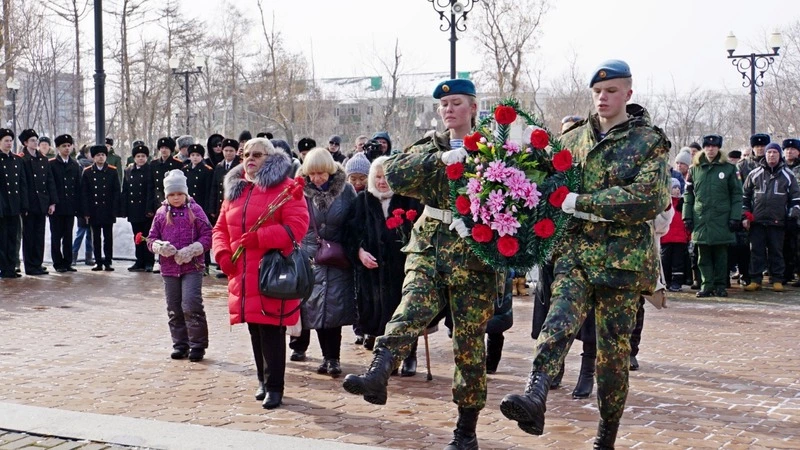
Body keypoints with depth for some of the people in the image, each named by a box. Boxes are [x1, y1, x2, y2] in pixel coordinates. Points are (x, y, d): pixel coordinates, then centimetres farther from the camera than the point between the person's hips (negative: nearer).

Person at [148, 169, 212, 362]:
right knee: (174, 309, 8)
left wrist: (192, 250, -16)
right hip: (169, 268, 4)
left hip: (192, 267, -4)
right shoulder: (161, 213, 9)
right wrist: (160, 246, -12)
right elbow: (152, 238, 11)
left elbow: (207, 236, -2)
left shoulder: (195, 210, 0)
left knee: (191, 305, -12)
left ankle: (197, 345, -1)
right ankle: (180, 344, 19)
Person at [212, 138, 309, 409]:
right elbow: (221, 228, 20)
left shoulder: (284, 187, -4)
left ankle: (274, 386, 2)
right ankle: (263, 380, 24)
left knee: (272, 331, -5)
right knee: (255, 331, 12)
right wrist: (222, 252, 0)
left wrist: (258, 237, -21)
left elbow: (297, 226, -15)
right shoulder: (234, 190, 17)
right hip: (244, 276, 6)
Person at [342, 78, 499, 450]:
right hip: (429, 248, 2)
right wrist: (440, 159, -16)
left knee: (469, 342, 2)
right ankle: (377, 377, -44)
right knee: (411, 308, -26)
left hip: (474, 256, -2)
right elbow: (394, 174, -7)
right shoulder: (431, 146, 10)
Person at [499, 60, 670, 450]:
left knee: (613, 346, 4)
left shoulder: (649, 143, 0)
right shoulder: (574, 138, 13)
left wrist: (580, 202, -18)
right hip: (575, 249, 2)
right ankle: (535, 397, -41)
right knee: (560, 320, -23)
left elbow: (649, 198, -15)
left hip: (622, 258, -2)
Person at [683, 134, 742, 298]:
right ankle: (707, 285, 7)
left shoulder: (729, 168, 4)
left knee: (721, 255, 5)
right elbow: (688, 194, 10)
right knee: (704, 255, 3)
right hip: (701, 220, 2)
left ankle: (720, 286, 12)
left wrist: (735, 217, -4)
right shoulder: (695, 169, 9)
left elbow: (737, 194, 3)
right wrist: (687, 216, 3)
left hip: (721, 220, -2)